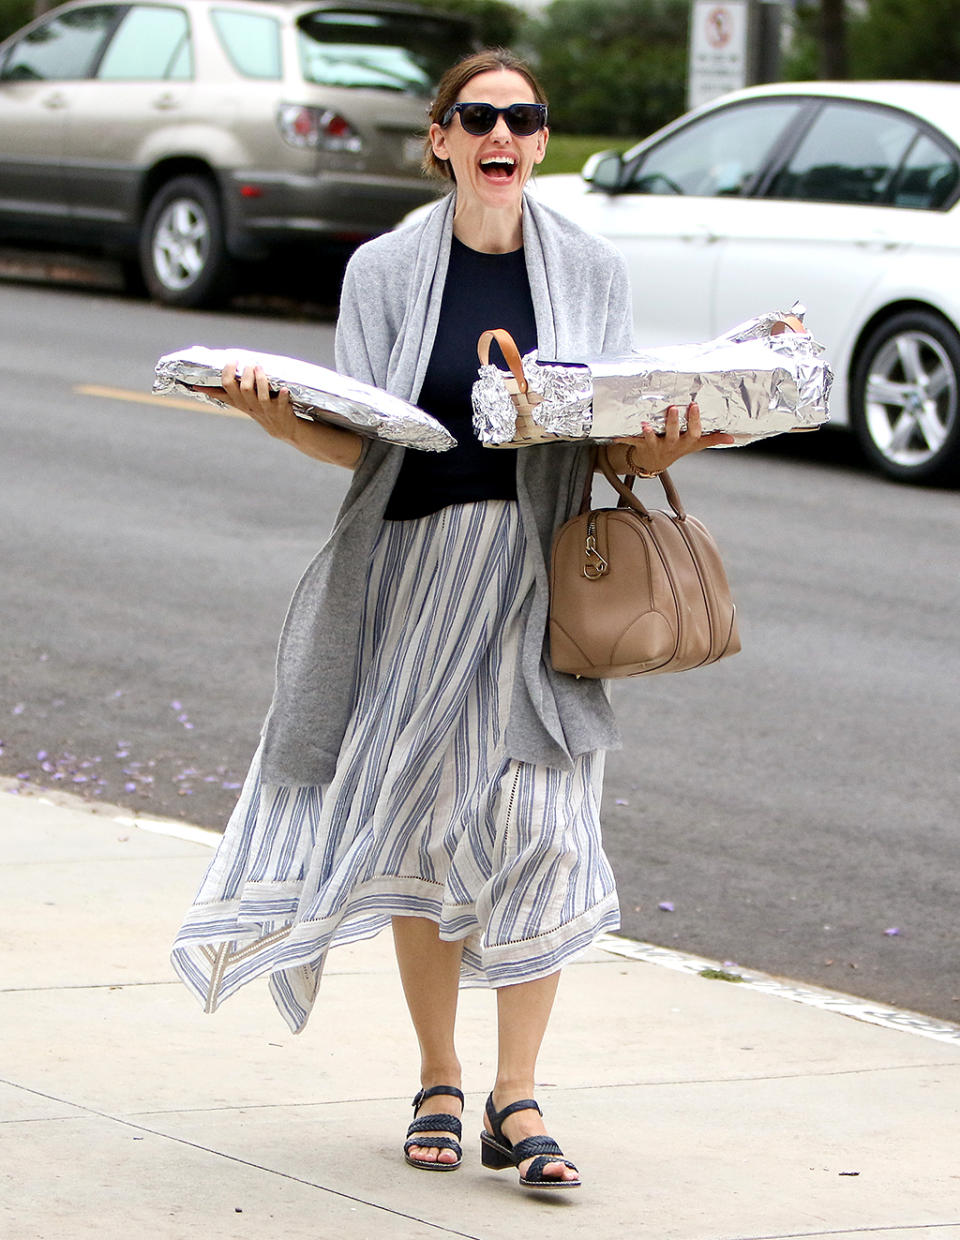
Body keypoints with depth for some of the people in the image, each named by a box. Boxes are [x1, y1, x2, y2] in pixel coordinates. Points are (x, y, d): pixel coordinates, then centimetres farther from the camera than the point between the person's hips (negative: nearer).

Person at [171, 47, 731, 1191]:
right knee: (422, 819, 3)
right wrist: (282, 419, -18)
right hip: (416, 566, 0)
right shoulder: (385, 270, 4)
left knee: (536, 819, -8)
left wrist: (656, 451, -15)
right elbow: (359, 443, 1)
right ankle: (437, 1084, 17)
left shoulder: (589, 270, 6)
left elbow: (615, 437, 7)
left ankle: (515, 1100, -3)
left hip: (544, 571, 0)